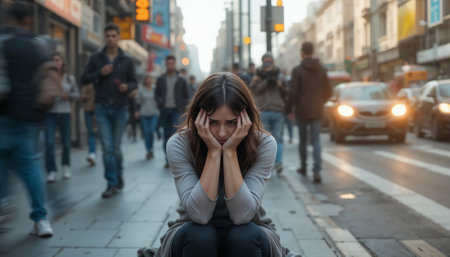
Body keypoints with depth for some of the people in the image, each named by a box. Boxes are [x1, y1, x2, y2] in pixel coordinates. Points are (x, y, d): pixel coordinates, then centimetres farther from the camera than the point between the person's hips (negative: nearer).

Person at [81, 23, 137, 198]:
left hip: (120, 108, 0)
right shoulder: (96, 58, 4)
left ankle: (119, 174, 32)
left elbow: (134, 82, 10)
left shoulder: (126, 60, 5)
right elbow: (84, 79, 4)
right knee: (107, 148, -5)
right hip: (102, 108, 0)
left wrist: (127, 87, -13)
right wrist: (100, 73, -12)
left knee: (116, 147, 5)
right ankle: (112, 184, 3)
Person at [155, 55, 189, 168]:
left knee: (174, 133, -16)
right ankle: (168, 159, 13)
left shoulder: (181, 80, 4)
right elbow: (157, 94, 14)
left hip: (176, 111, -2)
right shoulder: (161, 79, 8)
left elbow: (186, 96, 9)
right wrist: (160, 103, -3)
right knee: (166, 135, 5)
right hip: (164, 111, 2)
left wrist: (183, 107, -1)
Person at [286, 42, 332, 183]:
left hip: (302, 111, -2)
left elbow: (293, 93, -14)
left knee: (303, 140, 14)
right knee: (316, 140, 3)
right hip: (317, 111, 2)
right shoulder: (322, 70, 3)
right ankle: (317, 171, -13)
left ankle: (303, 167, 29)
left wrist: (289, 109, -2)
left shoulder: (297, 70, -9)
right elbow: (328, 92, 7)